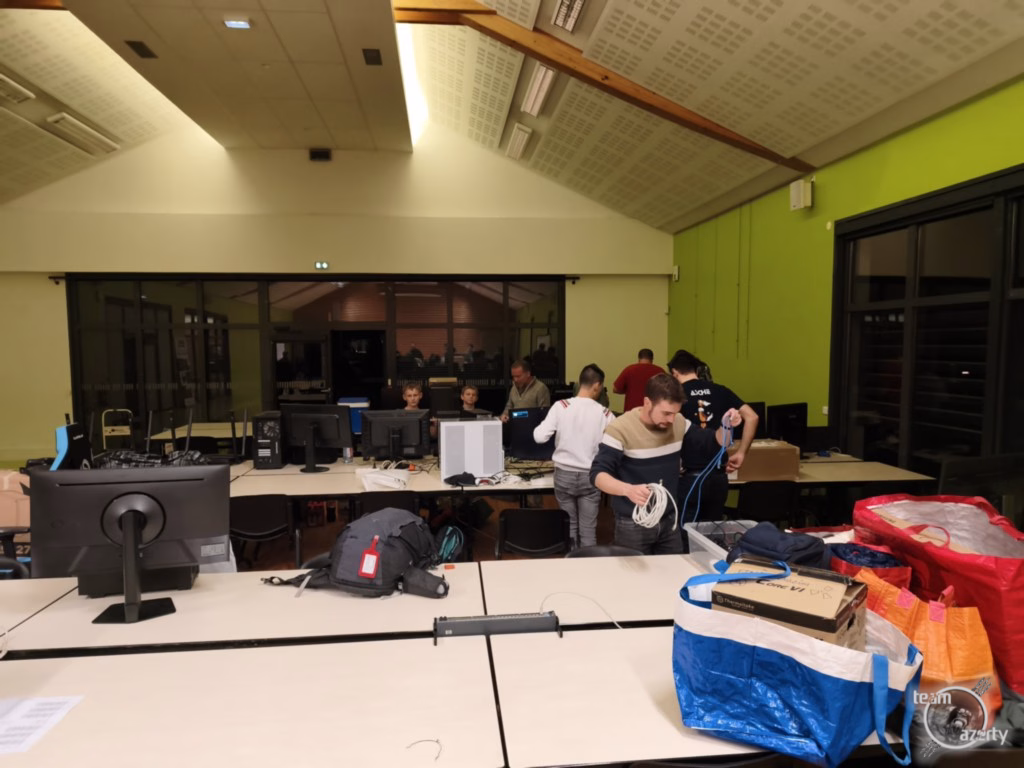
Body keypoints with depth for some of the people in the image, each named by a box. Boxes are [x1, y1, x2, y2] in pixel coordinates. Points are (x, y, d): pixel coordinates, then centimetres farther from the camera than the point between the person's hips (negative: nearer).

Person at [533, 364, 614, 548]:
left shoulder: (560, 407, -10)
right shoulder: (604, 414, -8)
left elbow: (540, 437, -14)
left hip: (564, 474, 1)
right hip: (590, 476, -1)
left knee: (568, 525, 16)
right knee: (588, 528, 9)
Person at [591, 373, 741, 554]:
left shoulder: (678, 423, -2)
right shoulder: (620, 428, -20)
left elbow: (711, 441, 10)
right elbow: (598, 474, -25)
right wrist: (629, 490, -44)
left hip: (669, 521, 5)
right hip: (633, 525, -5)